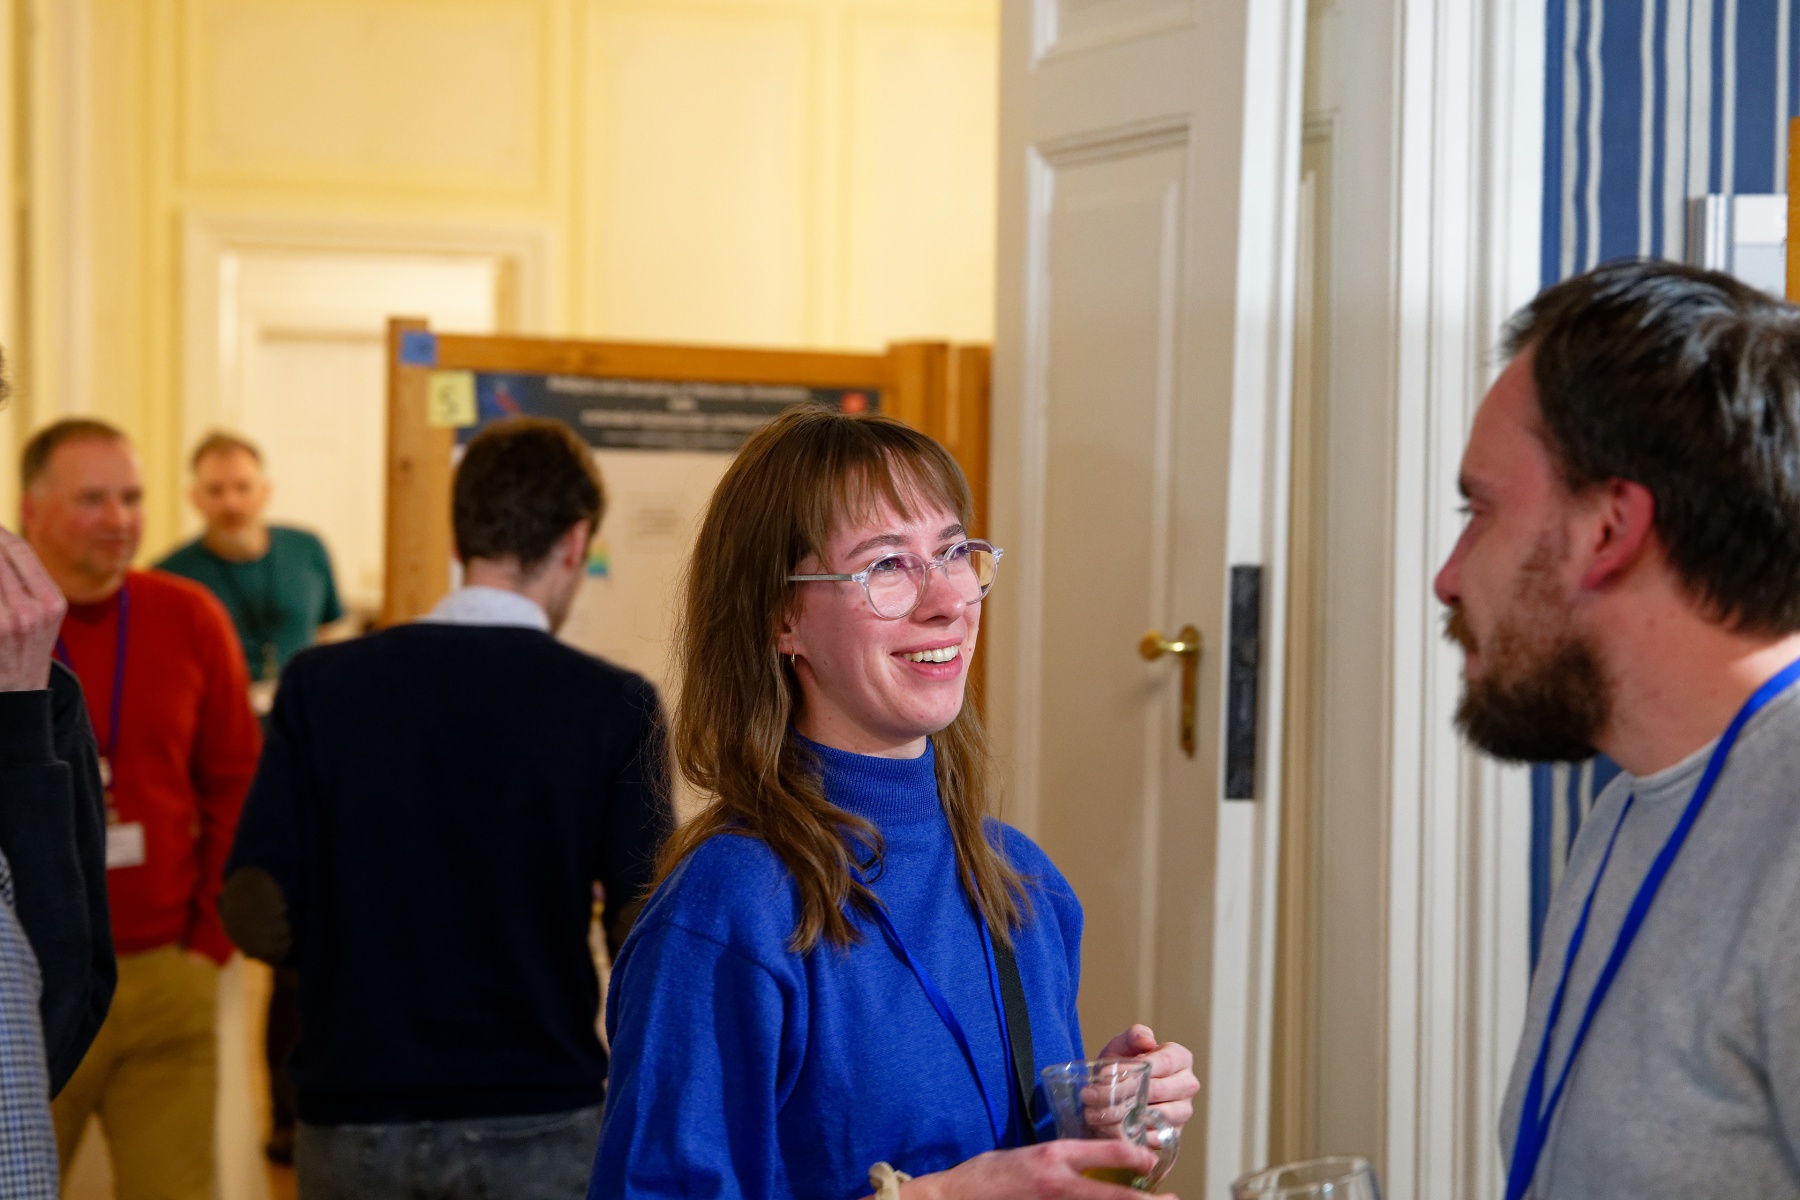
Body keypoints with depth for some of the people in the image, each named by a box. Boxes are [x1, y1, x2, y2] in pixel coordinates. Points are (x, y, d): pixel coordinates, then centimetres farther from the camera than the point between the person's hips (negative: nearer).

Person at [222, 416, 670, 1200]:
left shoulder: (320, 684, -2)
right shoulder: (612, 704, -7)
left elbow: (258, 916, -4)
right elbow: (640, 933, -11)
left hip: (350, 1128, 2)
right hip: (536, 1128, -2)